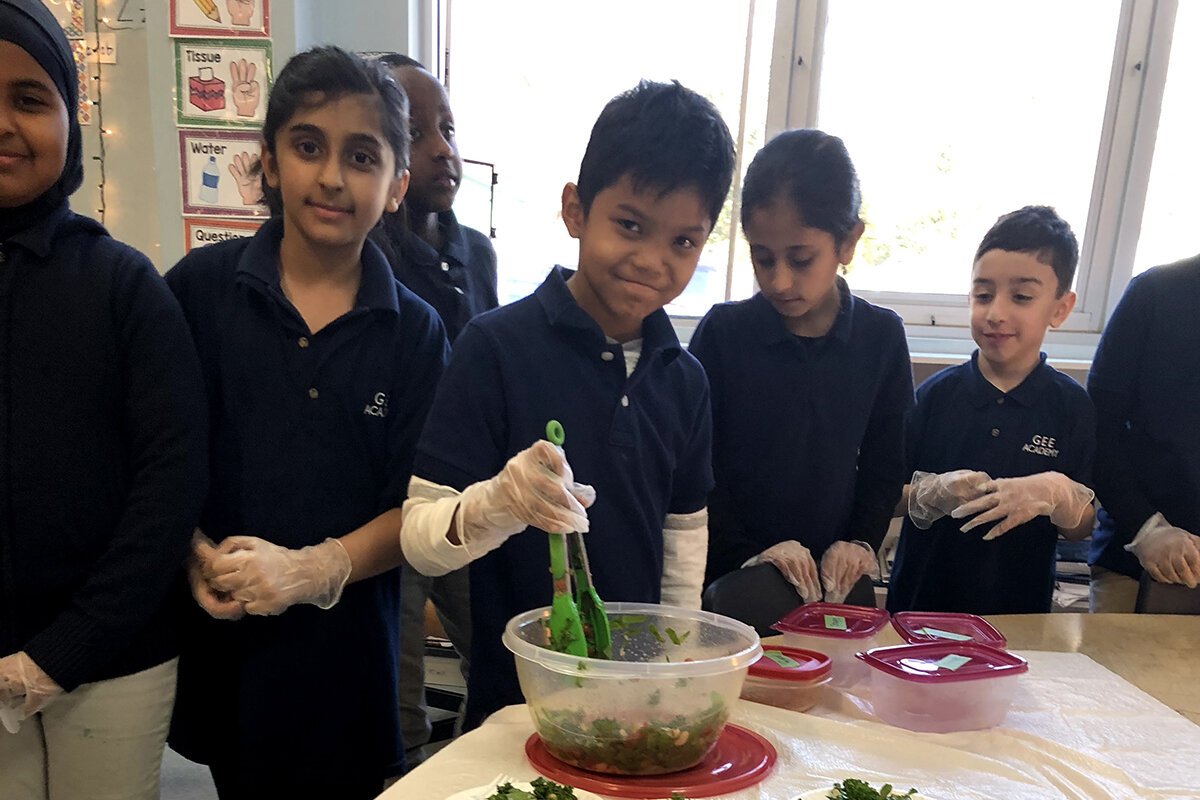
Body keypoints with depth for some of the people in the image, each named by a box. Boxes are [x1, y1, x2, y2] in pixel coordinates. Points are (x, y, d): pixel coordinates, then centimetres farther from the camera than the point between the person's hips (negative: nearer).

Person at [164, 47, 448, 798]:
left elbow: (416, 506, -4)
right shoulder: (199, 287, -4)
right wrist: (195, 553, -12)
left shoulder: (416, 332, -3)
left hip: (348, 646, 0)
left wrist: (312, 570, -17)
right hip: (219, 640, 1)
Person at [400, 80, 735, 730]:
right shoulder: (496, 347, -16)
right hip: (516, 700, -4)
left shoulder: (682, 377, 0)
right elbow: (419, 540, -18)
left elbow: (684, 528, 9)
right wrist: (497, 505, -37)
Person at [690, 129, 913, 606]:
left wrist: (861, 541, -5)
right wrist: (748, 553, -13)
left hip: (837, 576, 3)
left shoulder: (882, 337, -1)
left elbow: (885, 463, 8)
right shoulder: (723, 332, -8)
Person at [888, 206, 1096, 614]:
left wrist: (1059, 495, -21)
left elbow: (1081, 529, -1)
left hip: (1020, 607, 0)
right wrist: (932, 493, -23)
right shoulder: (937, 393, -7)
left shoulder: (1072, 406, -6)